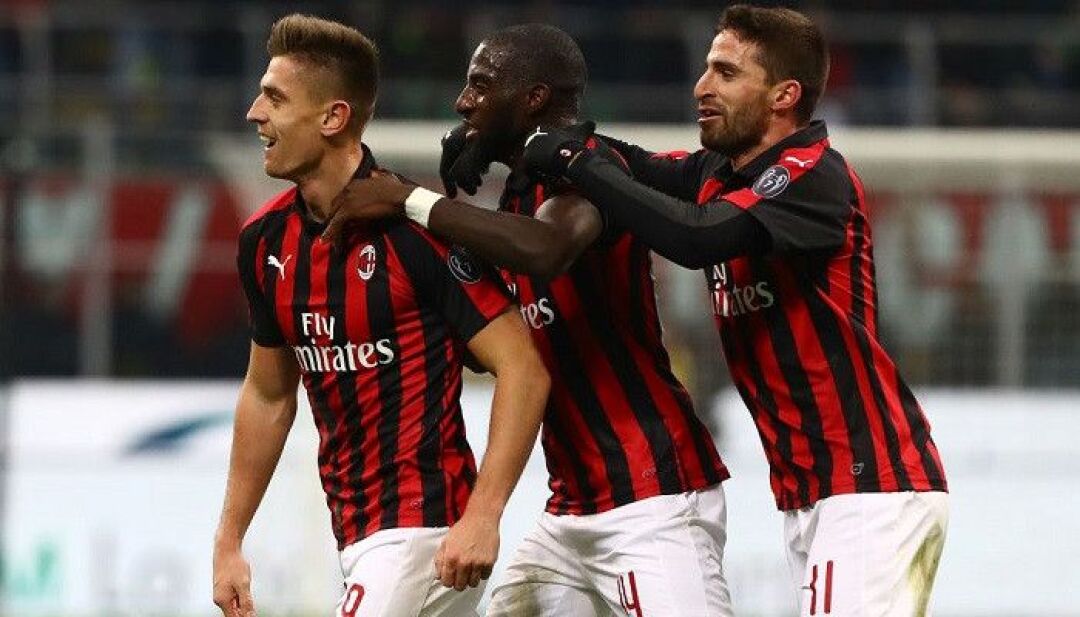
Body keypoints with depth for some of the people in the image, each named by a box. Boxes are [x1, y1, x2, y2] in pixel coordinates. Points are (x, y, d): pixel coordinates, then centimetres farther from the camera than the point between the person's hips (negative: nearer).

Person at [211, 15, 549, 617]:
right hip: (358, 534, 8)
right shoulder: (266, 240, 7)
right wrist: (229, 542, 18)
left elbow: (524, 368, -17)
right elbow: (268, 396, 19)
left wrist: (483, 516, -25)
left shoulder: (416, 229, -16)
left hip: (420, 529, -8)